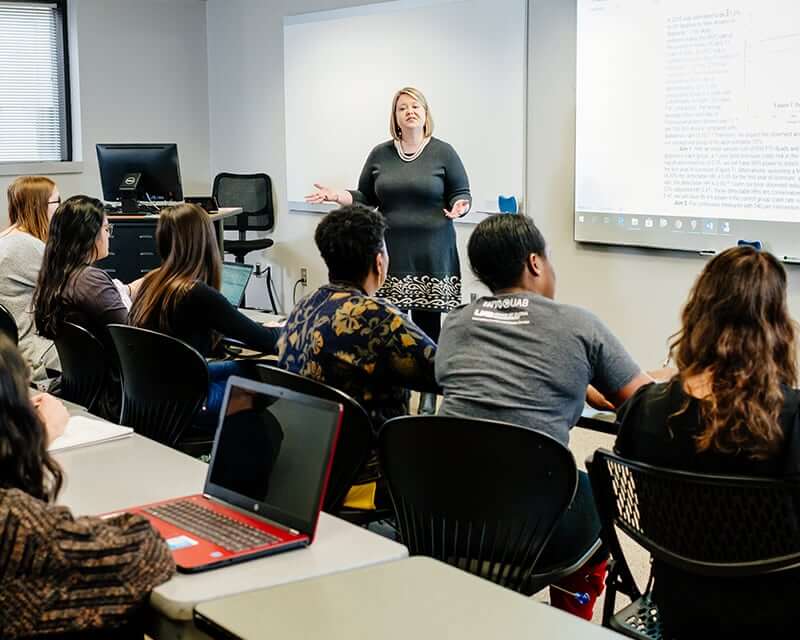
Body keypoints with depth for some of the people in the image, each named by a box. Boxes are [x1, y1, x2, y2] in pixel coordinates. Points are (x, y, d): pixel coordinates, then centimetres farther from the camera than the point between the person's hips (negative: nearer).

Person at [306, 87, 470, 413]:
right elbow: (365, 198, 13)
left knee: (427, 322, -1)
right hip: (390, 253, 2)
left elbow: (461, 194, 2)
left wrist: (459, 207, -19)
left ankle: (429, 392, 10)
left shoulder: (443, 153, 1)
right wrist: (336, 196, -2)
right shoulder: (380, 154, 9)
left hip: (432, 254, -2)